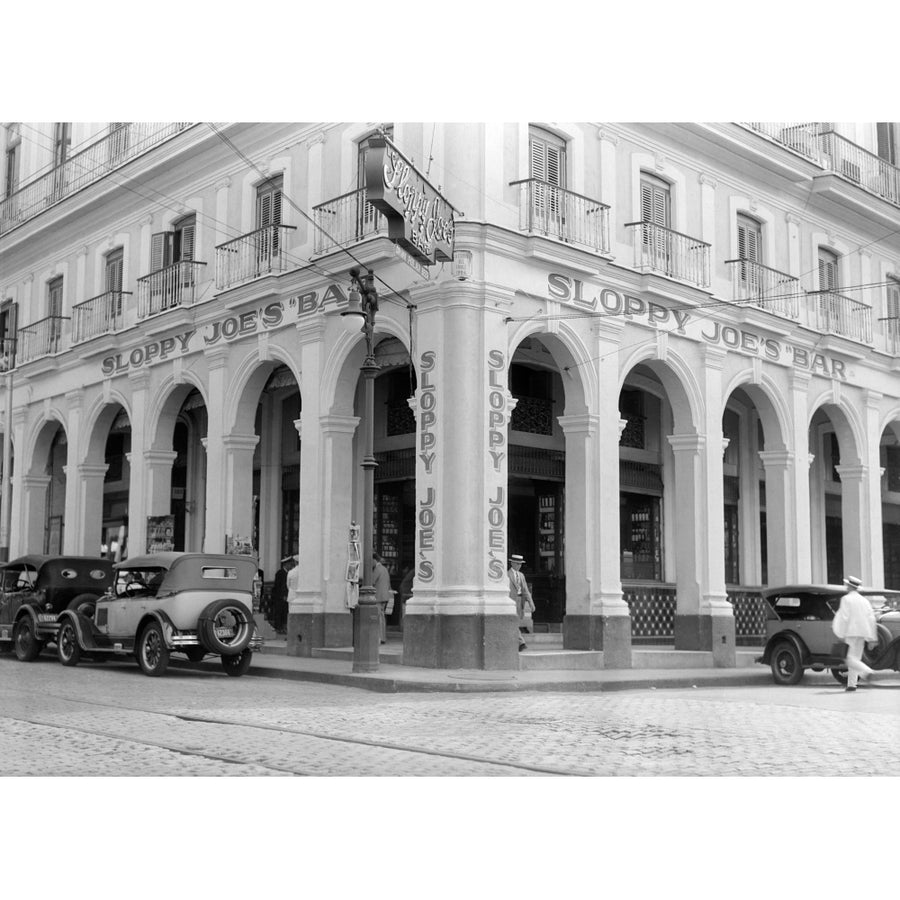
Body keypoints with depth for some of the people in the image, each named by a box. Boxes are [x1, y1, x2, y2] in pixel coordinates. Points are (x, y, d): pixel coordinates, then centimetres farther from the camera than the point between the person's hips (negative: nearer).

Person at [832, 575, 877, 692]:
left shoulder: (846, 599, -4)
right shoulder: (864, 600, 14)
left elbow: (844, 617, -11)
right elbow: (871, 617, 9)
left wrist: (842, 634, -8)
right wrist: (872, 636, 11)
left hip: (852, 632, -7)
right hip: (863, 632, 7)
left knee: (852, 659, -8)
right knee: (854, 658, 11)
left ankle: (867, 672, -30)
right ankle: (851, 684, 11)